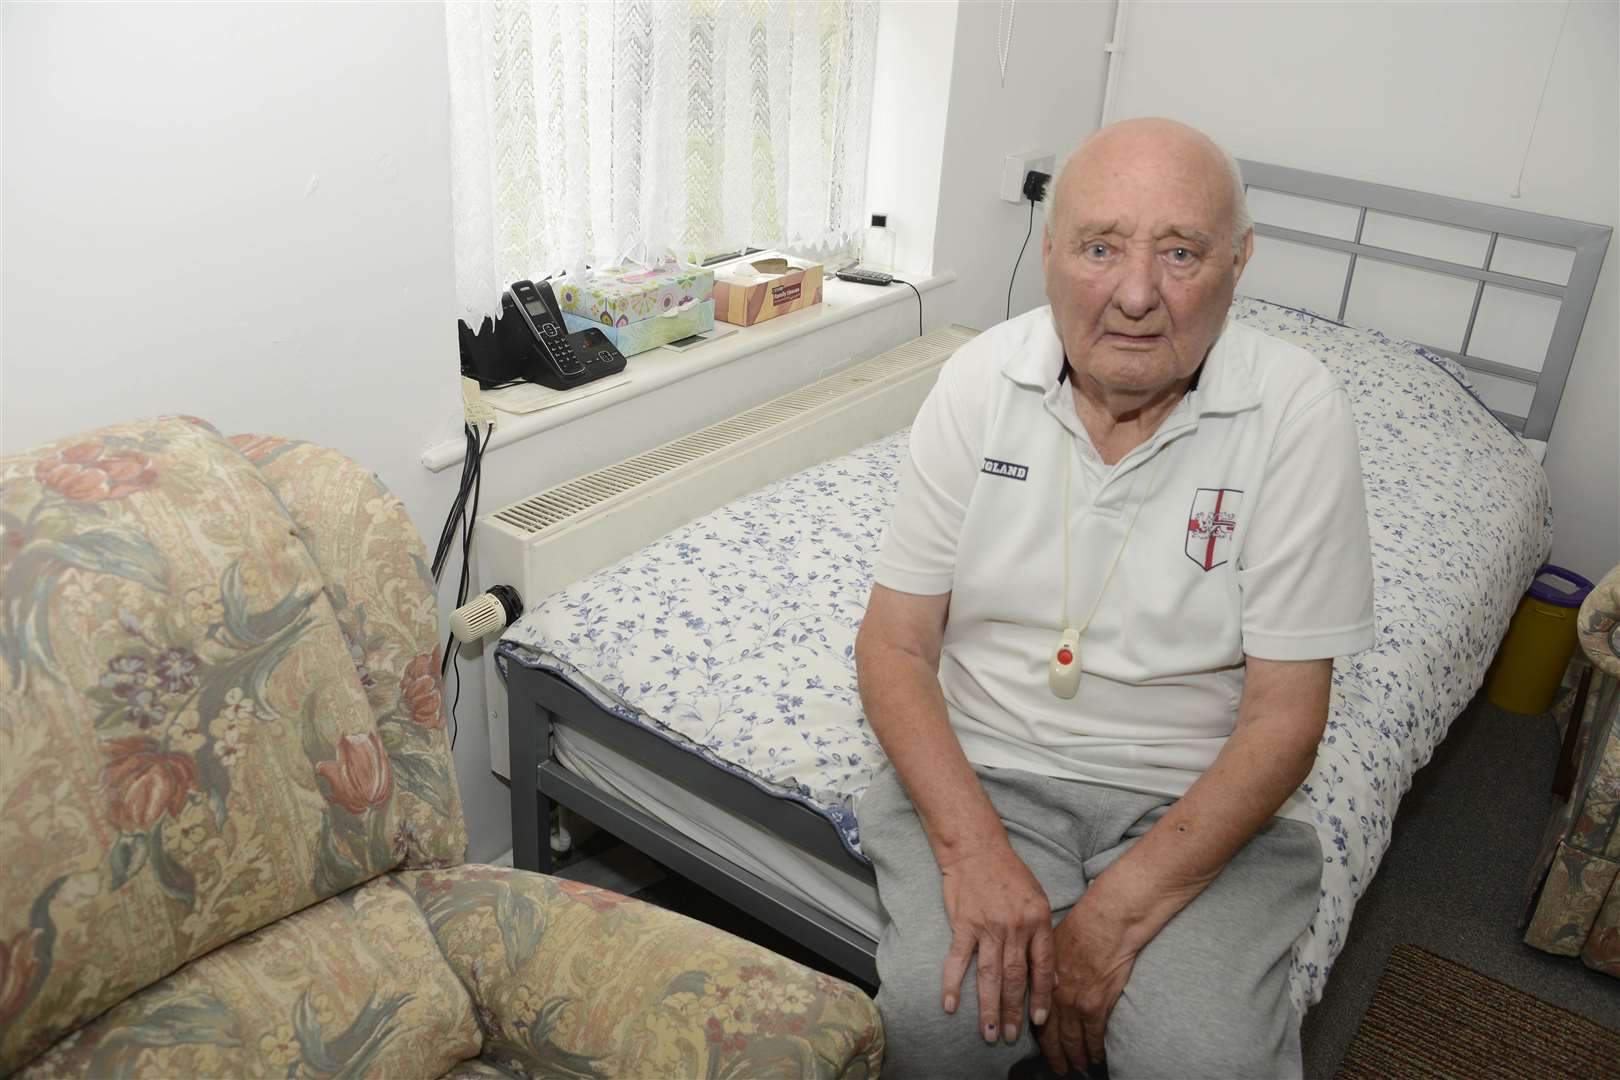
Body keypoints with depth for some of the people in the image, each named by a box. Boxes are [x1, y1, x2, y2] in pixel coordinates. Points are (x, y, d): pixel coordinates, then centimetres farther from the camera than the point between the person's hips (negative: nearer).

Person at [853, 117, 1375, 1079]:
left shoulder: (1299, 413, -12)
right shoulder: (980, 380, -6)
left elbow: (1284, 716, -11)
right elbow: (895, 644, -4)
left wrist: (1120, 911, -19)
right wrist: (972, 846, -19)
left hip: (1200, 791, 0)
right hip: (985, 763, 1)